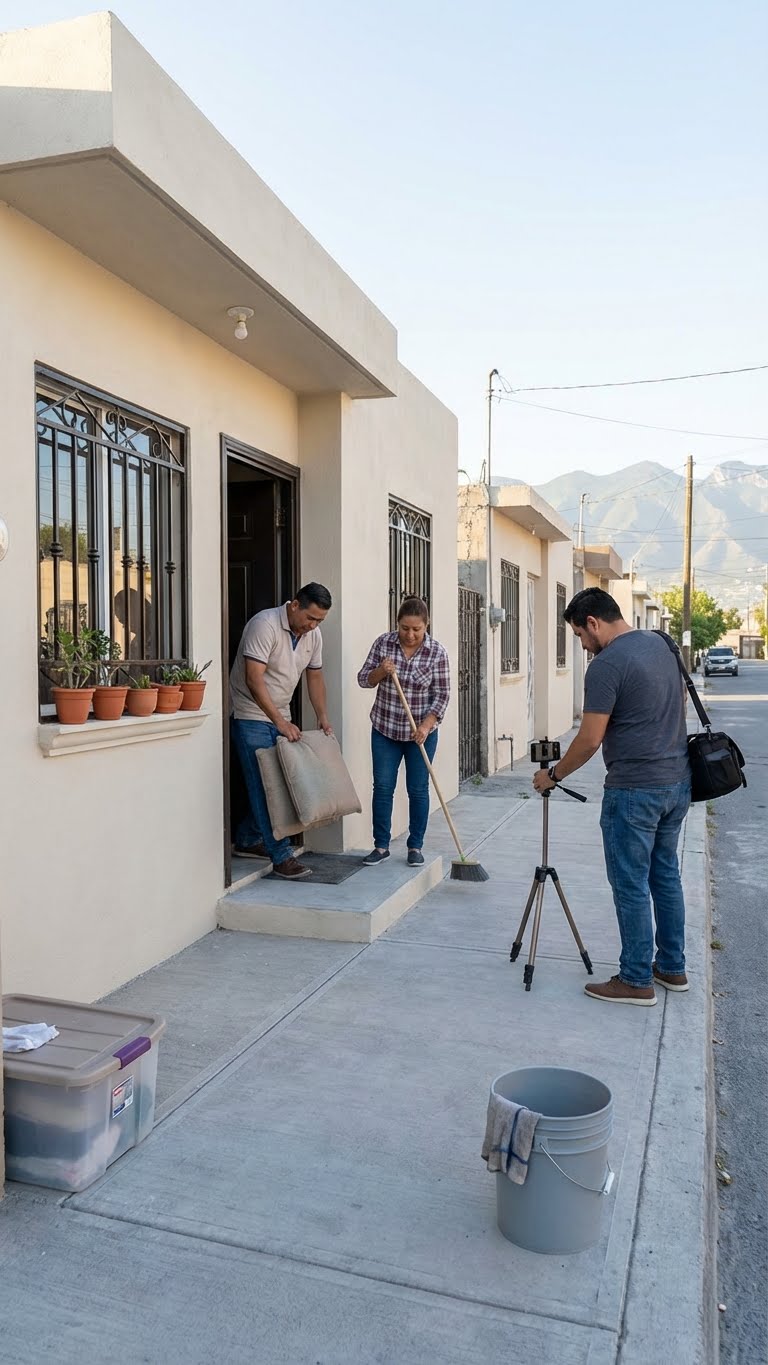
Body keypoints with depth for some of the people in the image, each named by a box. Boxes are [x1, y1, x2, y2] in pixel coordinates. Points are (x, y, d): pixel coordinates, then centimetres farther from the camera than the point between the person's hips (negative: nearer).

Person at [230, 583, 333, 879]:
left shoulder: (313, 634, 2)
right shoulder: (265, 624, -22)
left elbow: (315, 677, 14)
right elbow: (253, 680, -27)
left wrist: (323, 718, 6)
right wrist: (280, 722, -30)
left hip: (280, 718, 8)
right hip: (250, 715, -8)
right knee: (264, 786, -8)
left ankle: (247, 840, 27)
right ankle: (281, 857, -5)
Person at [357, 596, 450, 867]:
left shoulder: (436, 652, -10)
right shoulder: (383, 643, -5)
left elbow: (442, 694, -9)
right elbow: (364, 679, -1)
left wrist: (426, 725, -20)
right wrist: (381, 671, -21)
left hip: (421, 732, -1)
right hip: (385, 730, 2)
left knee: (418, 790, 5)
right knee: (382, 787, 3)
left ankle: (415, 846, 18)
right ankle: (381, 845, 15)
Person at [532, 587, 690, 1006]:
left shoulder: (606, 665, -17)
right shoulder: (661, 645, 9)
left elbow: (590, 740, -16)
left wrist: (553, 775, -2)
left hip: (634, 791, -9)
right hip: (678, 782, 9)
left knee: (631, 885, 2)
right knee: (666, 876, 18)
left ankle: (636, 980, 12)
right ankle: (672, 967, 28)